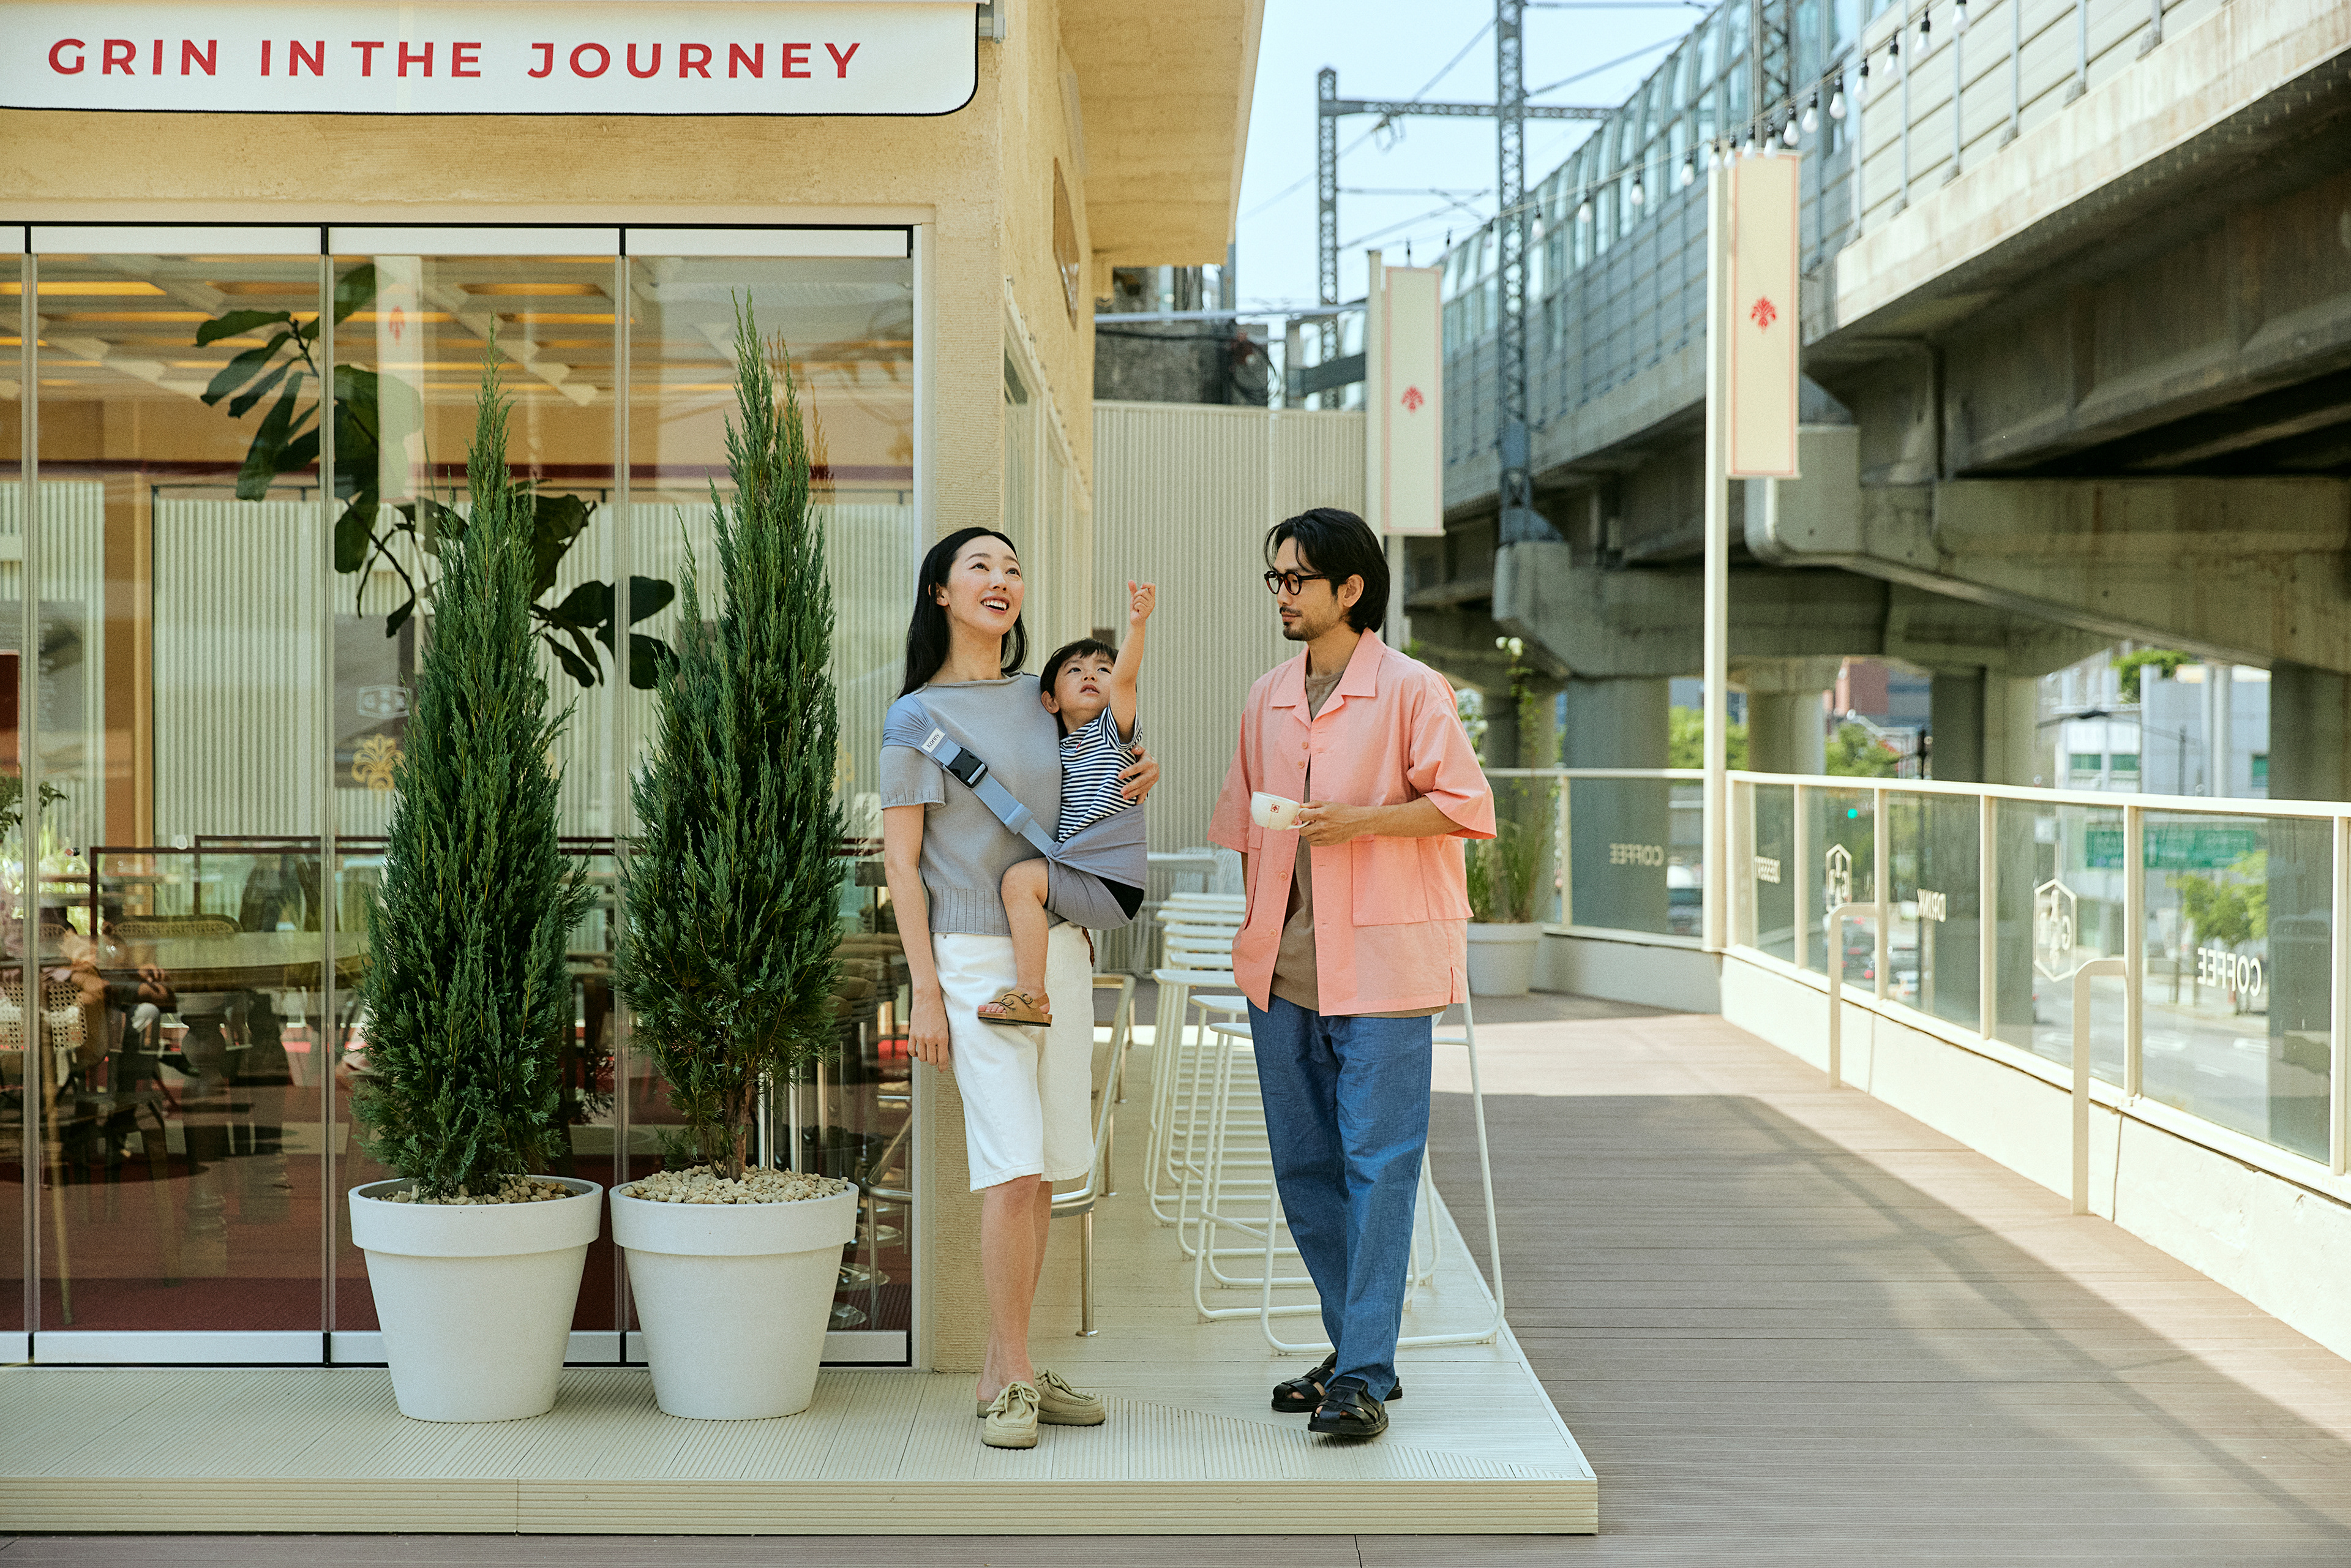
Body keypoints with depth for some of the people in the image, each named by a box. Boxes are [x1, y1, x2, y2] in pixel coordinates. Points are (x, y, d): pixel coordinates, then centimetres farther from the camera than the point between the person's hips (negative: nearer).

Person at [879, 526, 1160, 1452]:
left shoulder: (1041, 699, 12)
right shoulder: (919, 716, -3)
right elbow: (900, 859, -5)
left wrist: (1139, 778, 4)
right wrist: (925, 991, -11)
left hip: (1060, 950, 6)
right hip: (975, 957, -6)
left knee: (1042, 1173, 5)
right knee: (1013, 1168, -12)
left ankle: (1002, 1369, 14)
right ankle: (1014, 1380, -2)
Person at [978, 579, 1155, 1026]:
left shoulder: (1112, 730, -4)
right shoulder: (1060, 751, 16)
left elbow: (1125, 677, -22)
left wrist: (1136, 625, -37)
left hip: (1114, 884, -9)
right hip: (1081, 876, 9)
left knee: (1021, 877, -26)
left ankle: (1032, 996, -25)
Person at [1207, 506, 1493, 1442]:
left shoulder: (1409, 690, -5)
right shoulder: (1267, 700, 14)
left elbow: (1467, 805, -7)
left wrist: (1360, 820, -17)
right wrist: (1256, 927, 16)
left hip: (1380, 962, -7)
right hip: (1282, 967, 7)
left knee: (1377, 1167, -7)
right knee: (1304, 1169, 11)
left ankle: (1364, 1379, -4)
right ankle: (1355, 1349, 24)